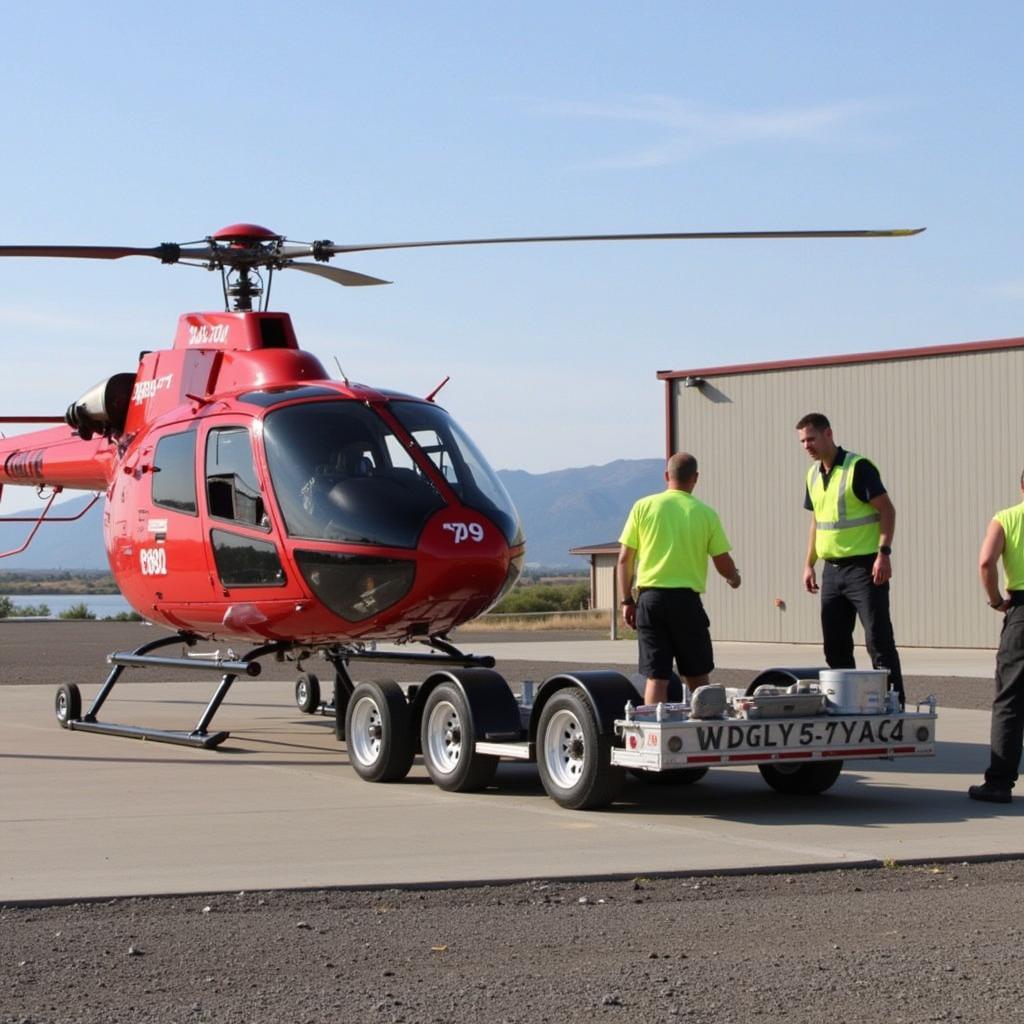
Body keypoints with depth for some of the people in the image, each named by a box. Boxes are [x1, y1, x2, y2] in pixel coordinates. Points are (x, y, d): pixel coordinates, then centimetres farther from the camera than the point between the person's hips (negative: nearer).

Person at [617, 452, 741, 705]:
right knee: (697, 675, 11)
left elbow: (624, 558, 2)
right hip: (686, 599, -1)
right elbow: (723, 563, 3)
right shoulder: (706, 513, 1)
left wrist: (627, 601, 10)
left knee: (656, 676, 2)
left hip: (650, 598, 1)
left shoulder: (644, 506, 3)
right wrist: (734, 578, 26)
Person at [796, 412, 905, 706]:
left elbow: (887, 510, -13)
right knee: (835, 645, 10)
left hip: (864, 567, -8)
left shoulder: (858, 467, -11)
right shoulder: (813, 475, 12)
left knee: (879, 641, -8)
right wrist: (809, 564, 15)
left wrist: (884, 553, -21)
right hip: (832, 569, 8)